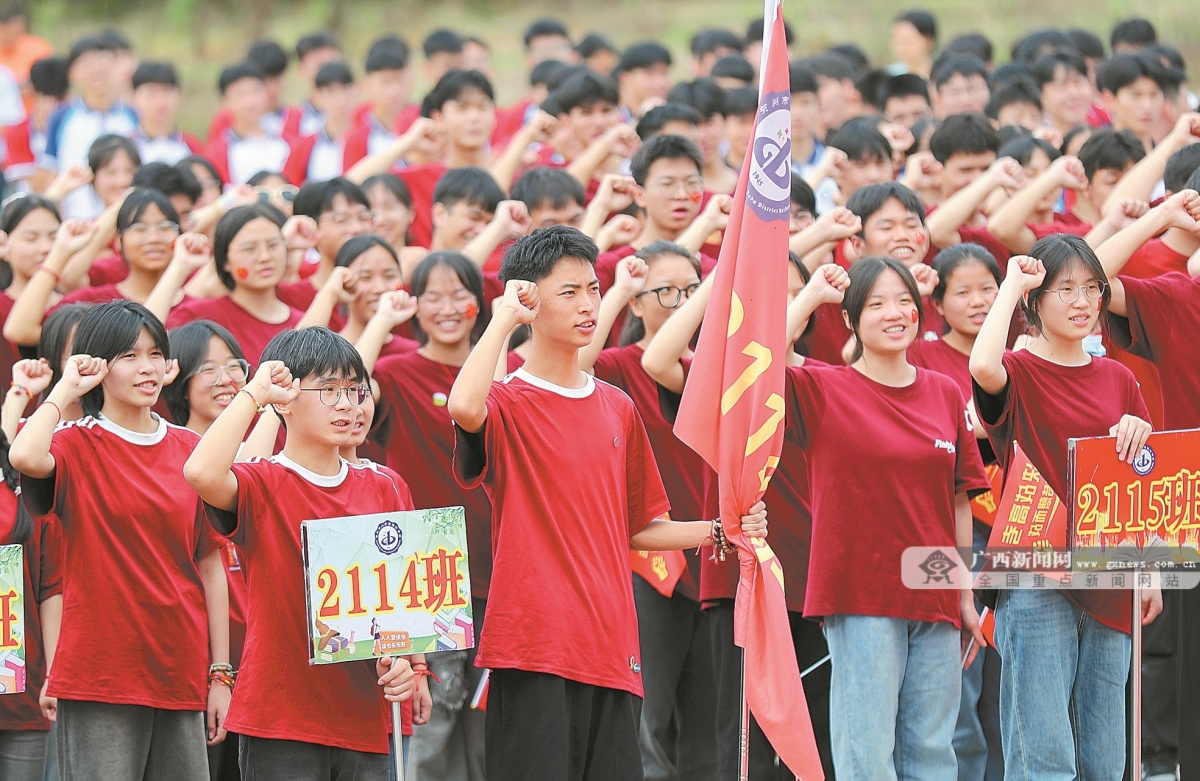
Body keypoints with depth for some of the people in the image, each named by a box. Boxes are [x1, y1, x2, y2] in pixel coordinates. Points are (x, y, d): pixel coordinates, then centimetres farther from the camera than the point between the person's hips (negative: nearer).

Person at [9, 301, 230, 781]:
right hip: (98, 678, -4)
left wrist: (220, 673, 6)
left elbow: (210, 565, 11)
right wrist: (65, 390, -11)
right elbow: (24, 457, -27)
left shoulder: (189, 451, 10)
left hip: (180, 677, 4)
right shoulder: (78, 445, -2)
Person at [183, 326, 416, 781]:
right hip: (279, 721, -4)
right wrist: (254, 393, -17)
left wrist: (401, 659, -6)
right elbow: (201, 473, -27)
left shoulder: (386, 492, 10)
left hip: (362, 721, 5)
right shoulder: (263, 487, -5)